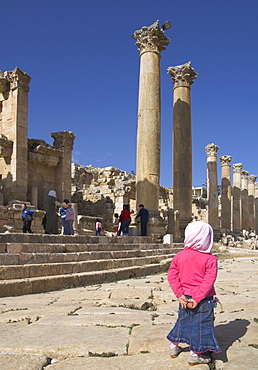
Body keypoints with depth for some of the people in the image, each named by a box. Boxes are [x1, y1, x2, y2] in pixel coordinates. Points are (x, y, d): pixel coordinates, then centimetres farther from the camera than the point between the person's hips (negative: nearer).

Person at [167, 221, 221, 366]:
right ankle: (194, 355, 19)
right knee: (200, 324, 9)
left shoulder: (180, 255, -2)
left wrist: (180, 295, -4)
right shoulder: (210, 259, -13)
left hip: (185, 297, 5)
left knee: (183, 320, 22)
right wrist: (197, 299, -19)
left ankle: (174, 346, 35)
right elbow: (209, 281, -20)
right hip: (203, 300, -4)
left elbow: (172, 275, -4)